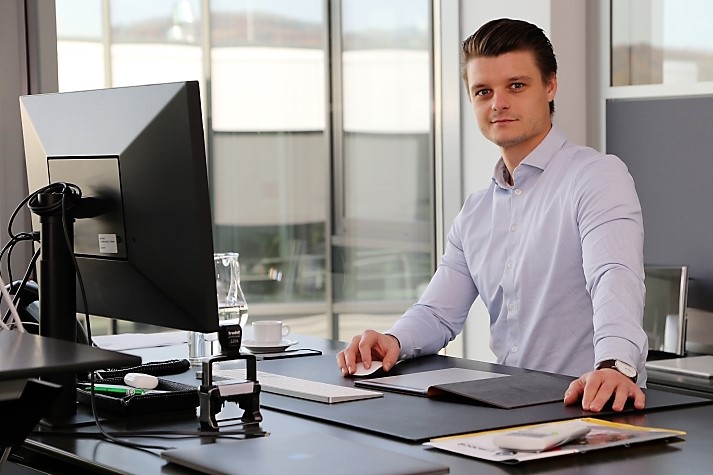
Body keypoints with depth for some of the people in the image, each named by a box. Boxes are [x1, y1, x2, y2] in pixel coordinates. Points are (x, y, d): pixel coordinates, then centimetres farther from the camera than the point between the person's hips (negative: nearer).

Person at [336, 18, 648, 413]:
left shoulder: (597, 176, -6)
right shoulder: (475, 213, 18)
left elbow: (615, 277, -23)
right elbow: (439, 313, 19)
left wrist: (615, 365, -43)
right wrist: (394, 341, -5)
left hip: (590, 410, -5)